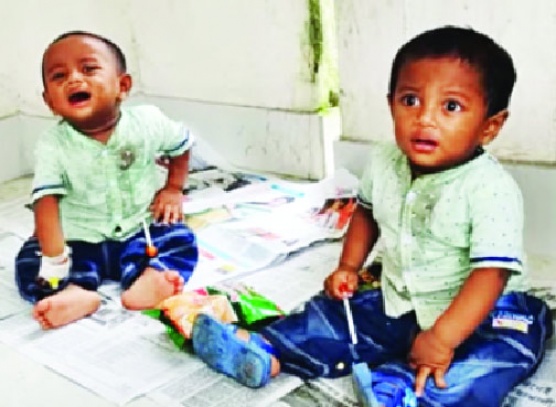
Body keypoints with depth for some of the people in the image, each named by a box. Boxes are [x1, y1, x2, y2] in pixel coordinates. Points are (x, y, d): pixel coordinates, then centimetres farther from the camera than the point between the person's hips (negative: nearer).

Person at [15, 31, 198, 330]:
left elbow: (182, 143, 8)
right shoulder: (52, 146, -17)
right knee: (30, 259, -19)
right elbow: (46, 202, -23)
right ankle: (76, 293, -44)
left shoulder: (148, 123, -13)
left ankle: (145, 283, -46)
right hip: (80, 242, 0)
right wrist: (54, 258, -32)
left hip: (140, 231, 1)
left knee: (181, 241, -22)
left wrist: (173, 188, 2)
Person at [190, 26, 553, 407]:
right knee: (333, 315, 3)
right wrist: (349, 267, 7)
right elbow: (367, 211, 16)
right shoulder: (384, 163, -6)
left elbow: (492, 273, -29)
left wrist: (443, 337, -36)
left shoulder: (491, 189, -25)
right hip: (397, 303, 6)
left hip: (477, 311, -6)